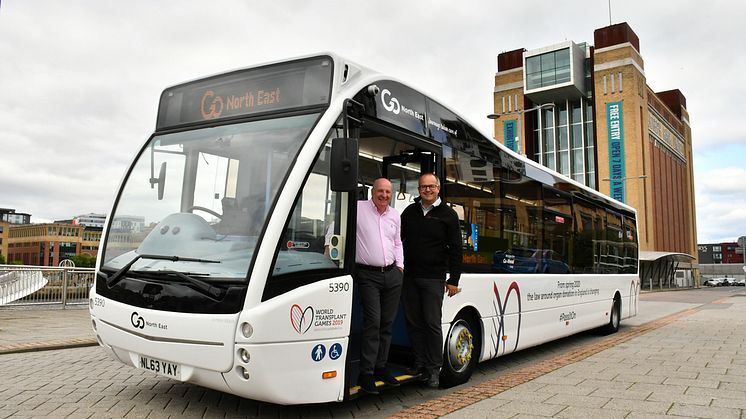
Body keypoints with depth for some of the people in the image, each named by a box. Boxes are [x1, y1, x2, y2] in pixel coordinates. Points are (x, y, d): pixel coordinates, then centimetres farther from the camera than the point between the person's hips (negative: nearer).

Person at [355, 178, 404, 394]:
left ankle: (380, 367, 20)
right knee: (373, 322, -12)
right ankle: (366, 373, -5)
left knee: (387, 323, 8)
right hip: (368, 275, -6)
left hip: (392, 275, 6)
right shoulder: (358, 208, -2)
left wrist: (400, 266, 15)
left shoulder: (395, 215, 15)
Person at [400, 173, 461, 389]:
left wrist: (454, 280, -3)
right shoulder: (409, 212, 11)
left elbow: (455, 249, 1)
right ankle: (419, 362, 19)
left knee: (432, 323, -3)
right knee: (413, 322, 7)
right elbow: (398, 240, 17)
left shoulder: (448, 214, 1)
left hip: (433, 278, -4)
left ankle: (433, 368, 6)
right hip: (409, 276, 4)